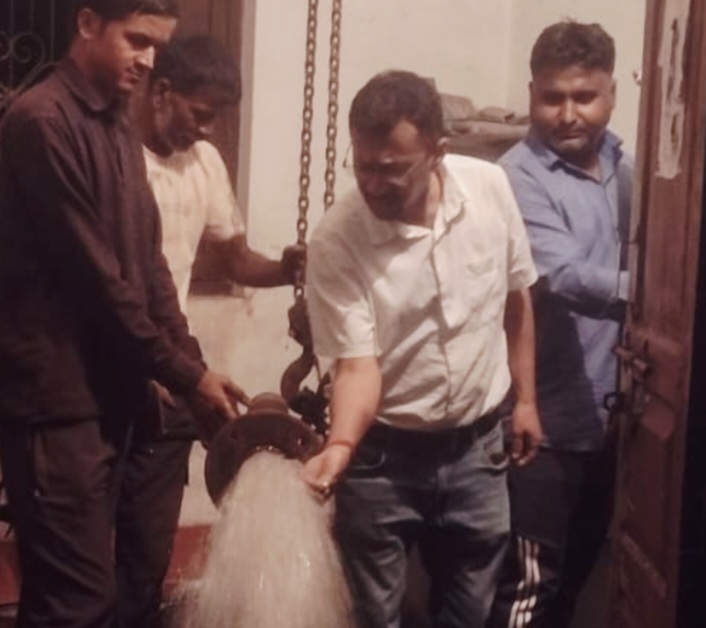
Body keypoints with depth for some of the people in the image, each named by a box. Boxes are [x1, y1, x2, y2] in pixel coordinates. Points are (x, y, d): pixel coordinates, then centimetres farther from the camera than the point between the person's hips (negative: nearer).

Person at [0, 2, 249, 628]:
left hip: (120, 390, 9)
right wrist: (184, 375, -10)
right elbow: (93, 275, -17)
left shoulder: (120, 131, 15)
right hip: (61, 398, -9)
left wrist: (192, 364, 4)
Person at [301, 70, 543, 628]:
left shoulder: (491, 188, -10)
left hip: (477, 446, 3)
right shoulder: (335, 242, -20)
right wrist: (340, 446, -38)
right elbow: (357, 367, -20)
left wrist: (525, 398, 9)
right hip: (383, 456, -2)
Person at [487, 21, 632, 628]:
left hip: (603, 411, 8)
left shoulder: (623, 167, 8)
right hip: (543, 417, -7)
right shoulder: (521, 176, -17)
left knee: (576, 571, 20)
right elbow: (566, 278, -27)